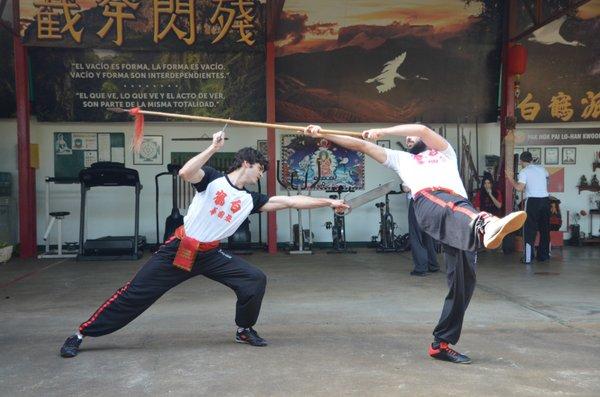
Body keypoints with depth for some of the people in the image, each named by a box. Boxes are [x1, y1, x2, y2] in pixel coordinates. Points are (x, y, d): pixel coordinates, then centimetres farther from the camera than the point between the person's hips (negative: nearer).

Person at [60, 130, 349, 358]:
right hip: (179, 249, -4)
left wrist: (328, 202, 1)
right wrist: (214, 147, -27)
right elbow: (185, 173, -27)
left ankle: (245, 330, 15)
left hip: (211, 255, 5)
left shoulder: (250, 199, 5)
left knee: (256, 279, -8)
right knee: (136, 293, -3)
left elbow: (289, 201, 3)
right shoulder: (213, 179, -7)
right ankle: (80, 335, 10)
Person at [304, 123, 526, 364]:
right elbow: (360, 145, 35)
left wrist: (382, 132, 22)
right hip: (429, 202, -2)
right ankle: (486, 225, -74)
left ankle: (441, 344, 2)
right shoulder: (402, 159, 39)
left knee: (463, 279, -5)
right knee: (453, 209, -40)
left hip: (462, 208, 2)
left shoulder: (445, 152, 38)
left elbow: (422, 129, 18)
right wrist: (323, 134, 31)